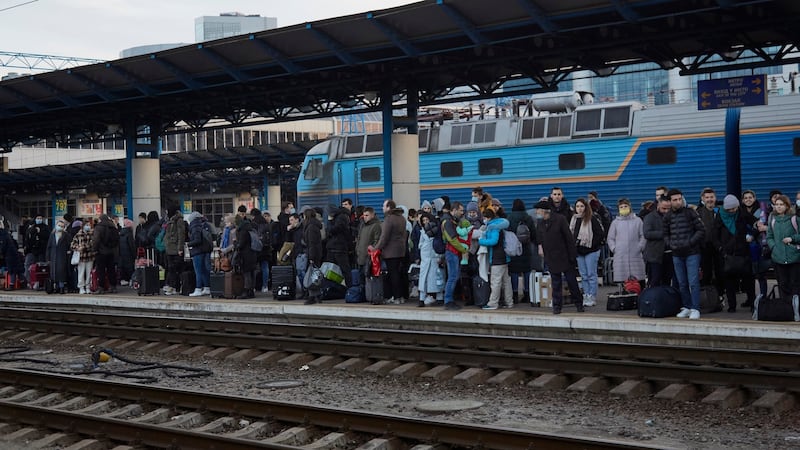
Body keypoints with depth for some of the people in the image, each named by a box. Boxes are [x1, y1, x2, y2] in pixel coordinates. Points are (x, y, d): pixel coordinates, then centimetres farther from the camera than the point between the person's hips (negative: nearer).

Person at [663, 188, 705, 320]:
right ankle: (686, 307, 20)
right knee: (682, 283, 10)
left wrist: (690, 242, -14)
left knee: (693, 282, -9)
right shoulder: (667, 217, 7)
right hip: (676, 255, 4)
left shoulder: (690, 213, -5)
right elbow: (665, 234, 16)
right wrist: (670, 244, -3)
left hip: (692, 253, -4)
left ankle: (695, 309, -5)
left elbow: (701, 230, -4)